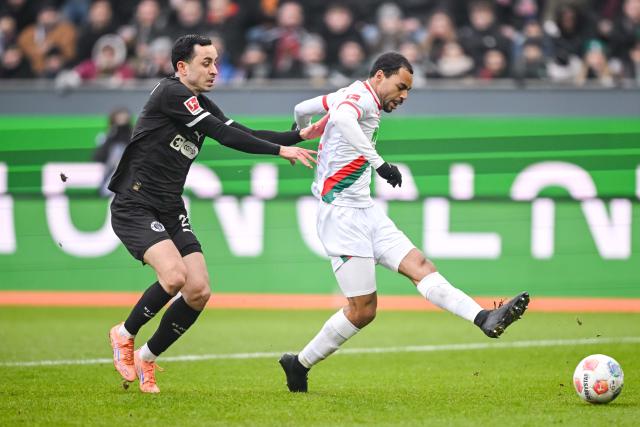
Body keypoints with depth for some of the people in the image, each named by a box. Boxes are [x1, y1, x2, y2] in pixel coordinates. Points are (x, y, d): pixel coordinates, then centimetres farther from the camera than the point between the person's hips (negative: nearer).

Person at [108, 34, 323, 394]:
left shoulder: (203, 106, 12)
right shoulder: (170, 93, -15)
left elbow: (243, 134, 11)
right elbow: (225, 135, -20)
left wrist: (301, 135, 1)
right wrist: (281, 150, -20)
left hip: (171, 212, 9)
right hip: (135, 207, -9)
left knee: (199, 292, -4)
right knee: (174, 276, -27)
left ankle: (147, 358, 14)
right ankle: (124, 335, -2)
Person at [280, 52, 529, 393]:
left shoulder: (348, 95, 16)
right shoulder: (361, 97, -12)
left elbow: (301, 110, 31)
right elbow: (341, 118, -37)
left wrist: (305, 135, 54)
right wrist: (379, 163, -39)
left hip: (363, 211, 10)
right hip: (342, 213, -10)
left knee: (419, 265, -8)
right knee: (363, 308, -7)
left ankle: (484, 319, -22)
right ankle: (299, 364, 6)